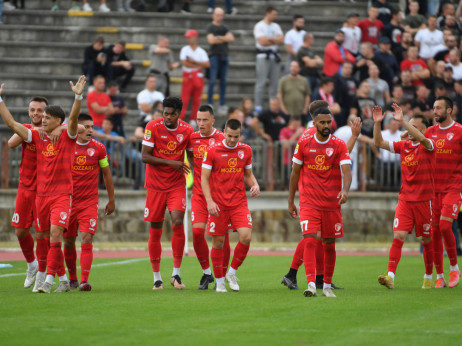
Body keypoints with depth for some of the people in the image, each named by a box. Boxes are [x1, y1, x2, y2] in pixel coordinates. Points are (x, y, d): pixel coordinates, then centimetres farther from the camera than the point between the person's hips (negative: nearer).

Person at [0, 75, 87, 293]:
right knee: (49, 238, 8)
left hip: (62, 195, -5)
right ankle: (63, 279, 19)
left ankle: (49, 279, -19)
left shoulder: (67, 138, -4)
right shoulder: (37, 138, 7)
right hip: (41, 195, 5)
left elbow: (73, 118, -21)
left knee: (55, 233, -17)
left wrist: (78, 96, -36)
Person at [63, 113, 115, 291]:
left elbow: (107, 174, 11)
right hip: (68, 201, 1)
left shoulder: (98, 148, 0)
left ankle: (84, 281, -19)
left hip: (90, 203, -1)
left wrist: (111, 200, 13)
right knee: (68, 242, 8)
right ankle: (72, 278, 26)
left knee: (87, 240, -14)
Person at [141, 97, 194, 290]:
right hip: (155, 185, 0)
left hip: (177, 185, 1)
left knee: (178, 223, -18)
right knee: (155, 231, 2)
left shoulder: (187, 130, -1)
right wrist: (170, 162, -18)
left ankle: (176, 274, -8)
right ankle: (157, 277, 13)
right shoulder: (153, 127, -8)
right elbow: (144, 156, -11)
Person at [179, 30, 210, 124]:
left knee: (197, 100, 2)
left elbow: (207, 64, -4)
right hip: (187, 76, -2)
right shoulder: (185, 50, 5)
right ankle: (180, 119, -9)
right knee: (184, 99, -8)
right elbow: (184, 62, -8)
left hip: (198, 76, 2)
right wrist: (198, 66, -7)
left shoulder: (201, 51, 7)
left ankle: (193, 119, 9)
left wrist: (194, 61, -11)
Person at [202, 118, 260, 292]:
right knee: (218, 242, 1)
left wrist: (255, 185, -3)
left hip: (239, 202, 2)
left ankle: (232, 273, 9)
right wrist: (209, 201, -13)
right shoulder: (212, 150, -5)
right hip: (218, 204, -2)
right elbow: (204, 178, -3)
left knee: (246, 237, -13)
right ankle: (220, 281, 16)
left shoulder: (246, 150, 6)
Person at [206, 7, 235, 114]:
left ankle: (222, 104, 9)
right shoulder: (210, 27, 0)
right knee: (212, 81, -6)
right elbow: (211, 40, -13)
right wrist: (225, 39, -4)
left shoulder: (225, 28, 15)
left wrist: (219, 37, -11)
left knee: (224, 81, 5)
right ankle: (210, 104, -2)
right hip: (214, 55, -5)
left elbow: (232, 39, 2)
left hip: (224, 56, 5)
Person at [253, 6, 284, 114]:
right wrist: (275, 40, -2)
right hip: (263, 56, -6)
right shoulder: (259, 26, -4)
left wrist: (269, 39, -10)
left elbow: (281, 40, 3)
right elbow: (262, 42, -14)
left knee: (274, 82, 6)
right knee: (261, 82, -8)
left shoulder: (276, 26, 15)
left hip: (275, 56, 6)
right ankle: (258, 106, -7)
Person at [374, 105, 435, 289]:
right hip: (405, 199, 3)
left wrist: (402, 120, -34)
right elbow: (379, 143, 4)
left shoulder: (429, 146, -6)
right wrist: (377, 123, -11)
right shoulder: (403, 146, 8)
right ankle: (390, 277, -17)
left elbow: (421, 138, -29)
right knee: (398, 236, -10)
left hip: (424, 200, -3)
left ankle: (429, 277, 22)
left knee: (426, 240, 6)